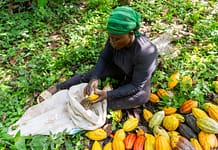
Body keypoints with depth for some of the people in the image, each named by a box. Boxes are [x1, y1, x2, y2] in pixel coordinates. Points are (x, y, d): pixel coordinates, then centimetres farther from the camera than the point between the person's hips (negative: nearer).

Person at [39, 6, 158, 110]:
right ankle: (58, 88, 0)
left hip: (139, 76, -2)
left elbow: (136, 85, -31)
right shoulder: (115, 38, -25)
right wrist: (95, 78, -29)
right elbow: (104, 58, -12)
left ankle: (96, 106, -23)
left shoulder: (146, 53, -39)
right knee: (91, 74, -10)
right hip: (119, 68, 3)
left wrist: (108, 95, -38)